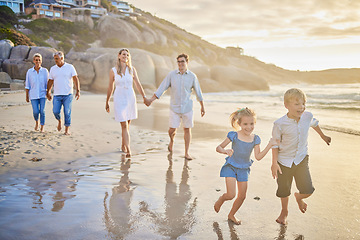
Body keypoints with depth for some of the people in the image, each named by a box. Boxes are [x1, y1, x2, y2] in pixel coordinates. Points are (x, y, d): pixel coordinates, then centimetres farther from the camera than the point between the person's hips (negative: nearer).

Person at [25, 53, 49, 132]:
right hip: (33, 95, 0)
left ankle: (42, 128, 7)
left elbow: (48, 83, 3)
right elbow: (27, 85, 5)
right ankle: (37, 122, 22)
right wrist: (27, 96, 5)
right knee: (36, 111, -10)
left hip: (43, 94, 0)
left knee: (42, 111, -7)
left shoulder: (45, 71, -1)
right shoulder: (29, 72, 1)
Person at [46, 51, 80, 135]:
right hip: (57, 95, 3)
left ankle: (67, 130, 8)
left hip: (68, 94, -2)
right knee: (55, 111, -7)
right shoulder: (53, 69, 9)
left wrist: (78, 91, -12)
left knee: (67, 112, -4)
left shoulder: (70, 67, 0)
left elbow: (76, 79, -3)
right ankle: (59, 121, 26)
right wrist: (48, 92, 8)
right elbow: (50, 81, 14)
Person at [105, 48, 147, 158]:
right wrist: (107, 103, 10)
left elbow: (138, 84, 3)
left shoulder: (132, 69, 2)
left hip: (131, 98, 3)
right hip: (119, 99, -3)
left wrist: (144, 97, -7)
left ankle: (123, 145, 33)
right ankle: (128, 150, -9)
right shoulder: (113, 71, -2)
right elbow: (110, 88, 5)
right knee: (124, 125, -9)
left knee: (127, 124, 14)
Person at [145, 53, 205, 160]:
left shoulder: (192, 76, -2)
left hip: (187, 107, 0)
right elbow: (162, 88, -1)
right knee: (172, 129, -1)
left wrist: (202, 107, 14)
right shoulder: (172, 74, -3)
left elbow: (198, 92, 8)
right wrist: (151, 100, -6)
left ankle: (187, 153, 16)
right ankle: (172, 140, 36)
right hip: (174, 107, 0)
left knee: (187, 129, 5)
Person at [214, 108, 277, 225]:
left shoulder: (255, 139, -5)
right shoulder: (234, 135, -16)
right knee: (231, 195, -12)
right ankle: (221, 199, 24)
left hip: (244, 169, 4)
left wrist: (269, 145, -14)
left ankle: (231, 215, 34)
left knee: (242, 196, 10)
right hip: (231, 167, -4)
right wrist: (225, 151, -33)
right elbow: (218, 147, -11)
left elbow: (258, 157, -8)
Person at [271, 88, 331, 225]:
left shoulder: (308, 116, -10)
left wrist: (323, 136, 32)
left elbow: (314, 124, 15)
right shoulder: (280, 124, -21)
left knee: (308, 190, -5)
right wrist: (274, 162, -11)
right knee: (284, 191, 12)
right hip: (284, 161, -2)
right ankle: (284, 211, 43)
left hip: (301, 159, 2)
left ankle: (299, 197, 34)